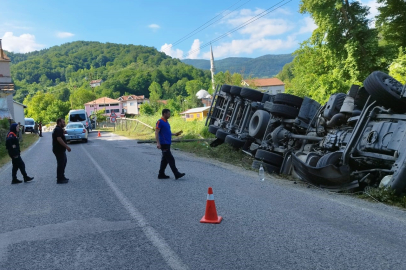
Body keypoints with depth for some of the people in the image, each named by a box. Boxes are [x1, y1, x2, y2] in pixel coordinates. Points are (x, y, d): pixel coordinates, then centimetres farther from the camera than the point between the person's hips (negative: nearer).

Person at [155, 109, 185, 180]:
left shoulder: (166, 122, 17)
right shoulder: (160, 122, -12)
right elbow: (156, 133, -17)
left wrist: (175, 134, 17)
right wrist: (158, 143, -23)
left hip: (167, 144, 9)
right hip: (164, 144, -9)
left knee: (165, 160, 11)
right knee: (171, 159, -8)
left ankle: (161, 174, 18)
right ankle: (177, 174, -6)